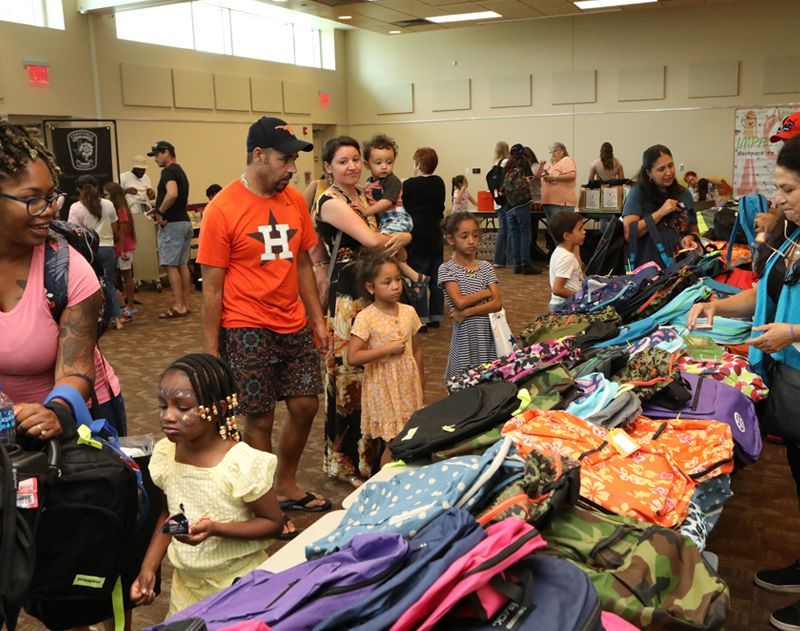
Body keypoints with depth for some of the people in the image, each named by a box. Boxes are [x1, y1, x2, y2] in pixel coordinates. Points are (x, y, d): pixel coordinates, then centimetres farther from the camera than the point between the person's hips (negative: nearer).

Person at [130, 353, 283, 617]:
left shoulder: (243, 464, -25)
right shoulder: (164, 454, -8)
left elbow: (273, 522, -16)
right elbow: (168, 514, 6)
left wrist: (215, 529, -28)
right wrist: (148, 569, -3)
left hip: (239, 584, -5)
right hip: (186, 585, 5)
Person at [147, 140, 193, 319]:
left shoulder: (168, 171, -13)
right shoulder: (180, 171, 17)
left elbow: (172, 194, -31)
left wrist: (160, 212, -19)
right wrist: (159, 210, 15)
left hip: (172, 224, -9)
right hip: (184, 222, 9)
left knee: (171, 266, -5)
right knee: (182, 265, 10)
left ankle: (178, 307, -5)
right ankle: (185, 304, 13)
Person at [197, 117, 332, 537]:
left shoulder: (295, 201, 5)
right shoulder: (223, 209, -12)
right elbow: (212, 286, -10)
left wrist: (317, 319, 11)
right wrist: (211, 352, -11)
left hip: (295, 327, 6)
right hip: (247, 332, -6)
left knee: (305, 406, 11)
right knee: (260, 420, 4)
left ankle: (287, 487, 33)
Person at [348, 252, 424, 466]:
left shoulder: (409, 312, 2)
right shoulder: (365, 318, -13)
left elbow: (417, 351, 11)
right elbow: (353, 357, -20)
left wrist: (420, 387, 14)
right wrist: (388, 349, -21)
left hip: (409, 385, 5)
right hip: (383, 388, -4)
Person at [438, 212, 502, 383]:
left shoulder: (486, 267, 5)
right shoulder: (447, 269, -4)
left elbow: (497, 303, -4)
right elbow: (460, 302, -16)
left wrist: (467, 312, -14)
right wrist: (486, 292, -5)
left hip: (488, 332, 3)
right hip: (465, 335, -3)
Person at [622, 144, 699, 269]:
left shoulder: (684, 194, 11)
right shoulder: (638, 192, -2)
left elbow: (694, 230, 21)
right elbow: (628, 234, -12)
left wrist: (690, 238, -2)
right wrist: (661, 212, -13)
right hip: (646, 268, -3)